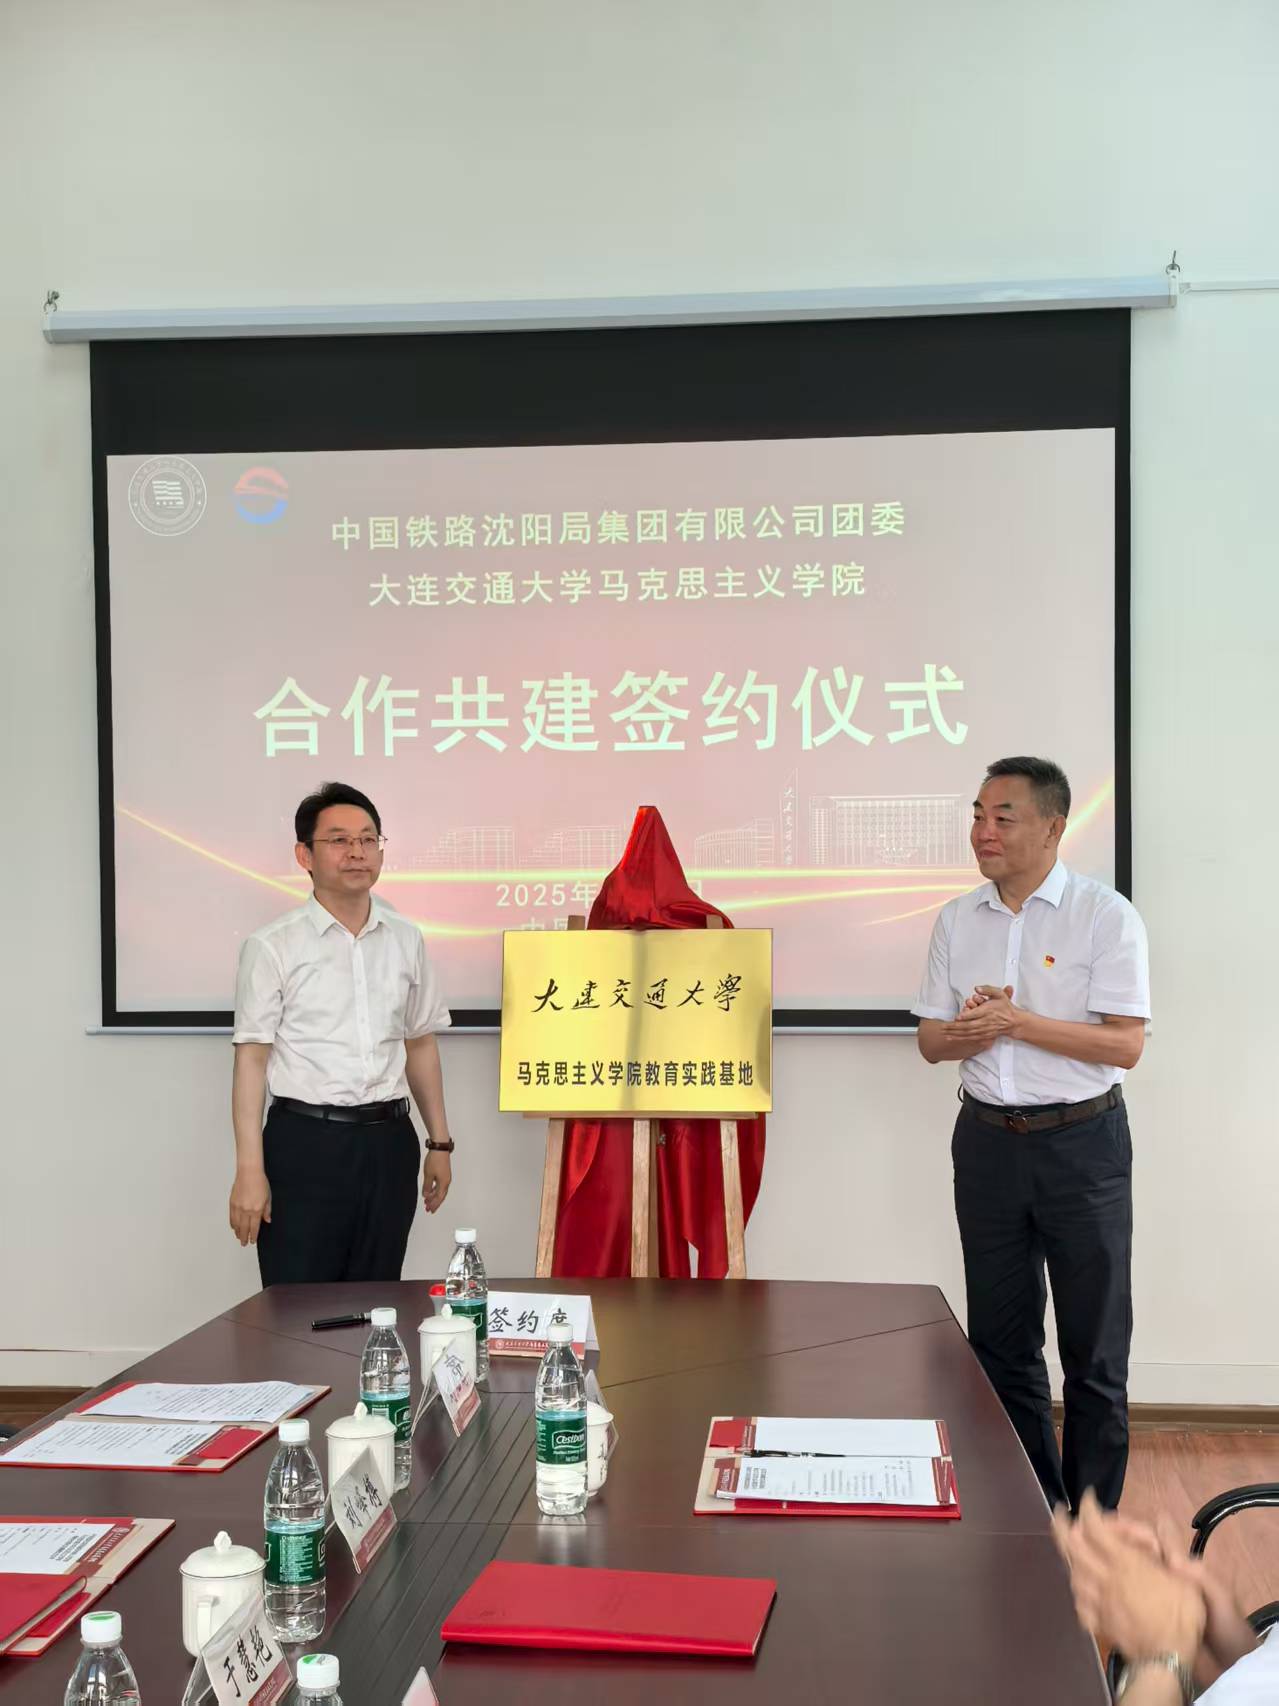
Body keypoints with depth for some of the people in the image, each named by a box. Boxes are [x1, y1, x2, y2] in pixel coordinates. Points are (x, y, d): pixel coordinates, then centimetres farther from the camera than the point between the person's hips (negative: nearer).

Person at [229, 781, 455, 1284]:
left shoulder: (405, 940, 8)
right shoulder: (272, 947, -5)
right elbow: (251, 1059, -7)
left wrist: (439, 1142, 14)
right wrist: (250, 1171, -12)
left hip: (388, 1142, 4)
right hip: (305, 1142, -4)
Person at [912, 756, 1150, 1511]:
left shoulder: (1106, 916, -9)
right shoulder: (958, 919, 6)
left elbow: (1126, 1045, -15)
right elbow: (930, 1038, 9)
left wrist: (1016, 1021, -23)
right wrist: (964, 1033, -14)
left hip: (1082, 1143, -4)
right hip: (989, 1139, 5)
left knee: (1094, 1349, 4)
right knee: (1001, 1340, 13)